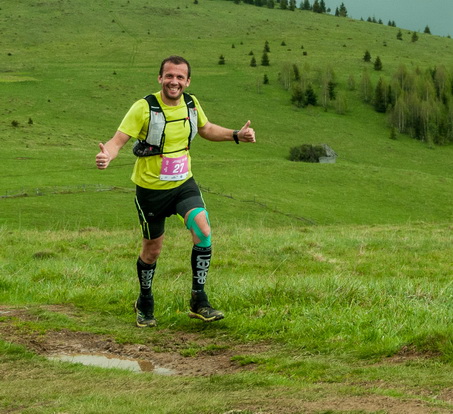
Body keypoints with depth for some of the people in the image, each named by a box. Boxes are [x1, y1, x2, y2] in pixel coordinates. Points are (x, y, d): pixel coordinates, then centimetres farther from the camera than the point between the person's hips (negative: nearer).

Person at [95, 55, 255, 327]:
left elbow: (206, 129, 20)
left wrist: (236, 135, 7)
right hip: (151, 189, -3)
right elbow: (119, 140, -19)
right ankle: (145, 304, 34)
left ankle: (198, 301, -8)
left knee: (203, 231, -20)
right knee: (152, 249, 8)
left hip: (184, 184, 3)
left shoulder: (191, 104, -1)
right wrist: (107, 155, -42)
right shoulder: (144, 108, -17)